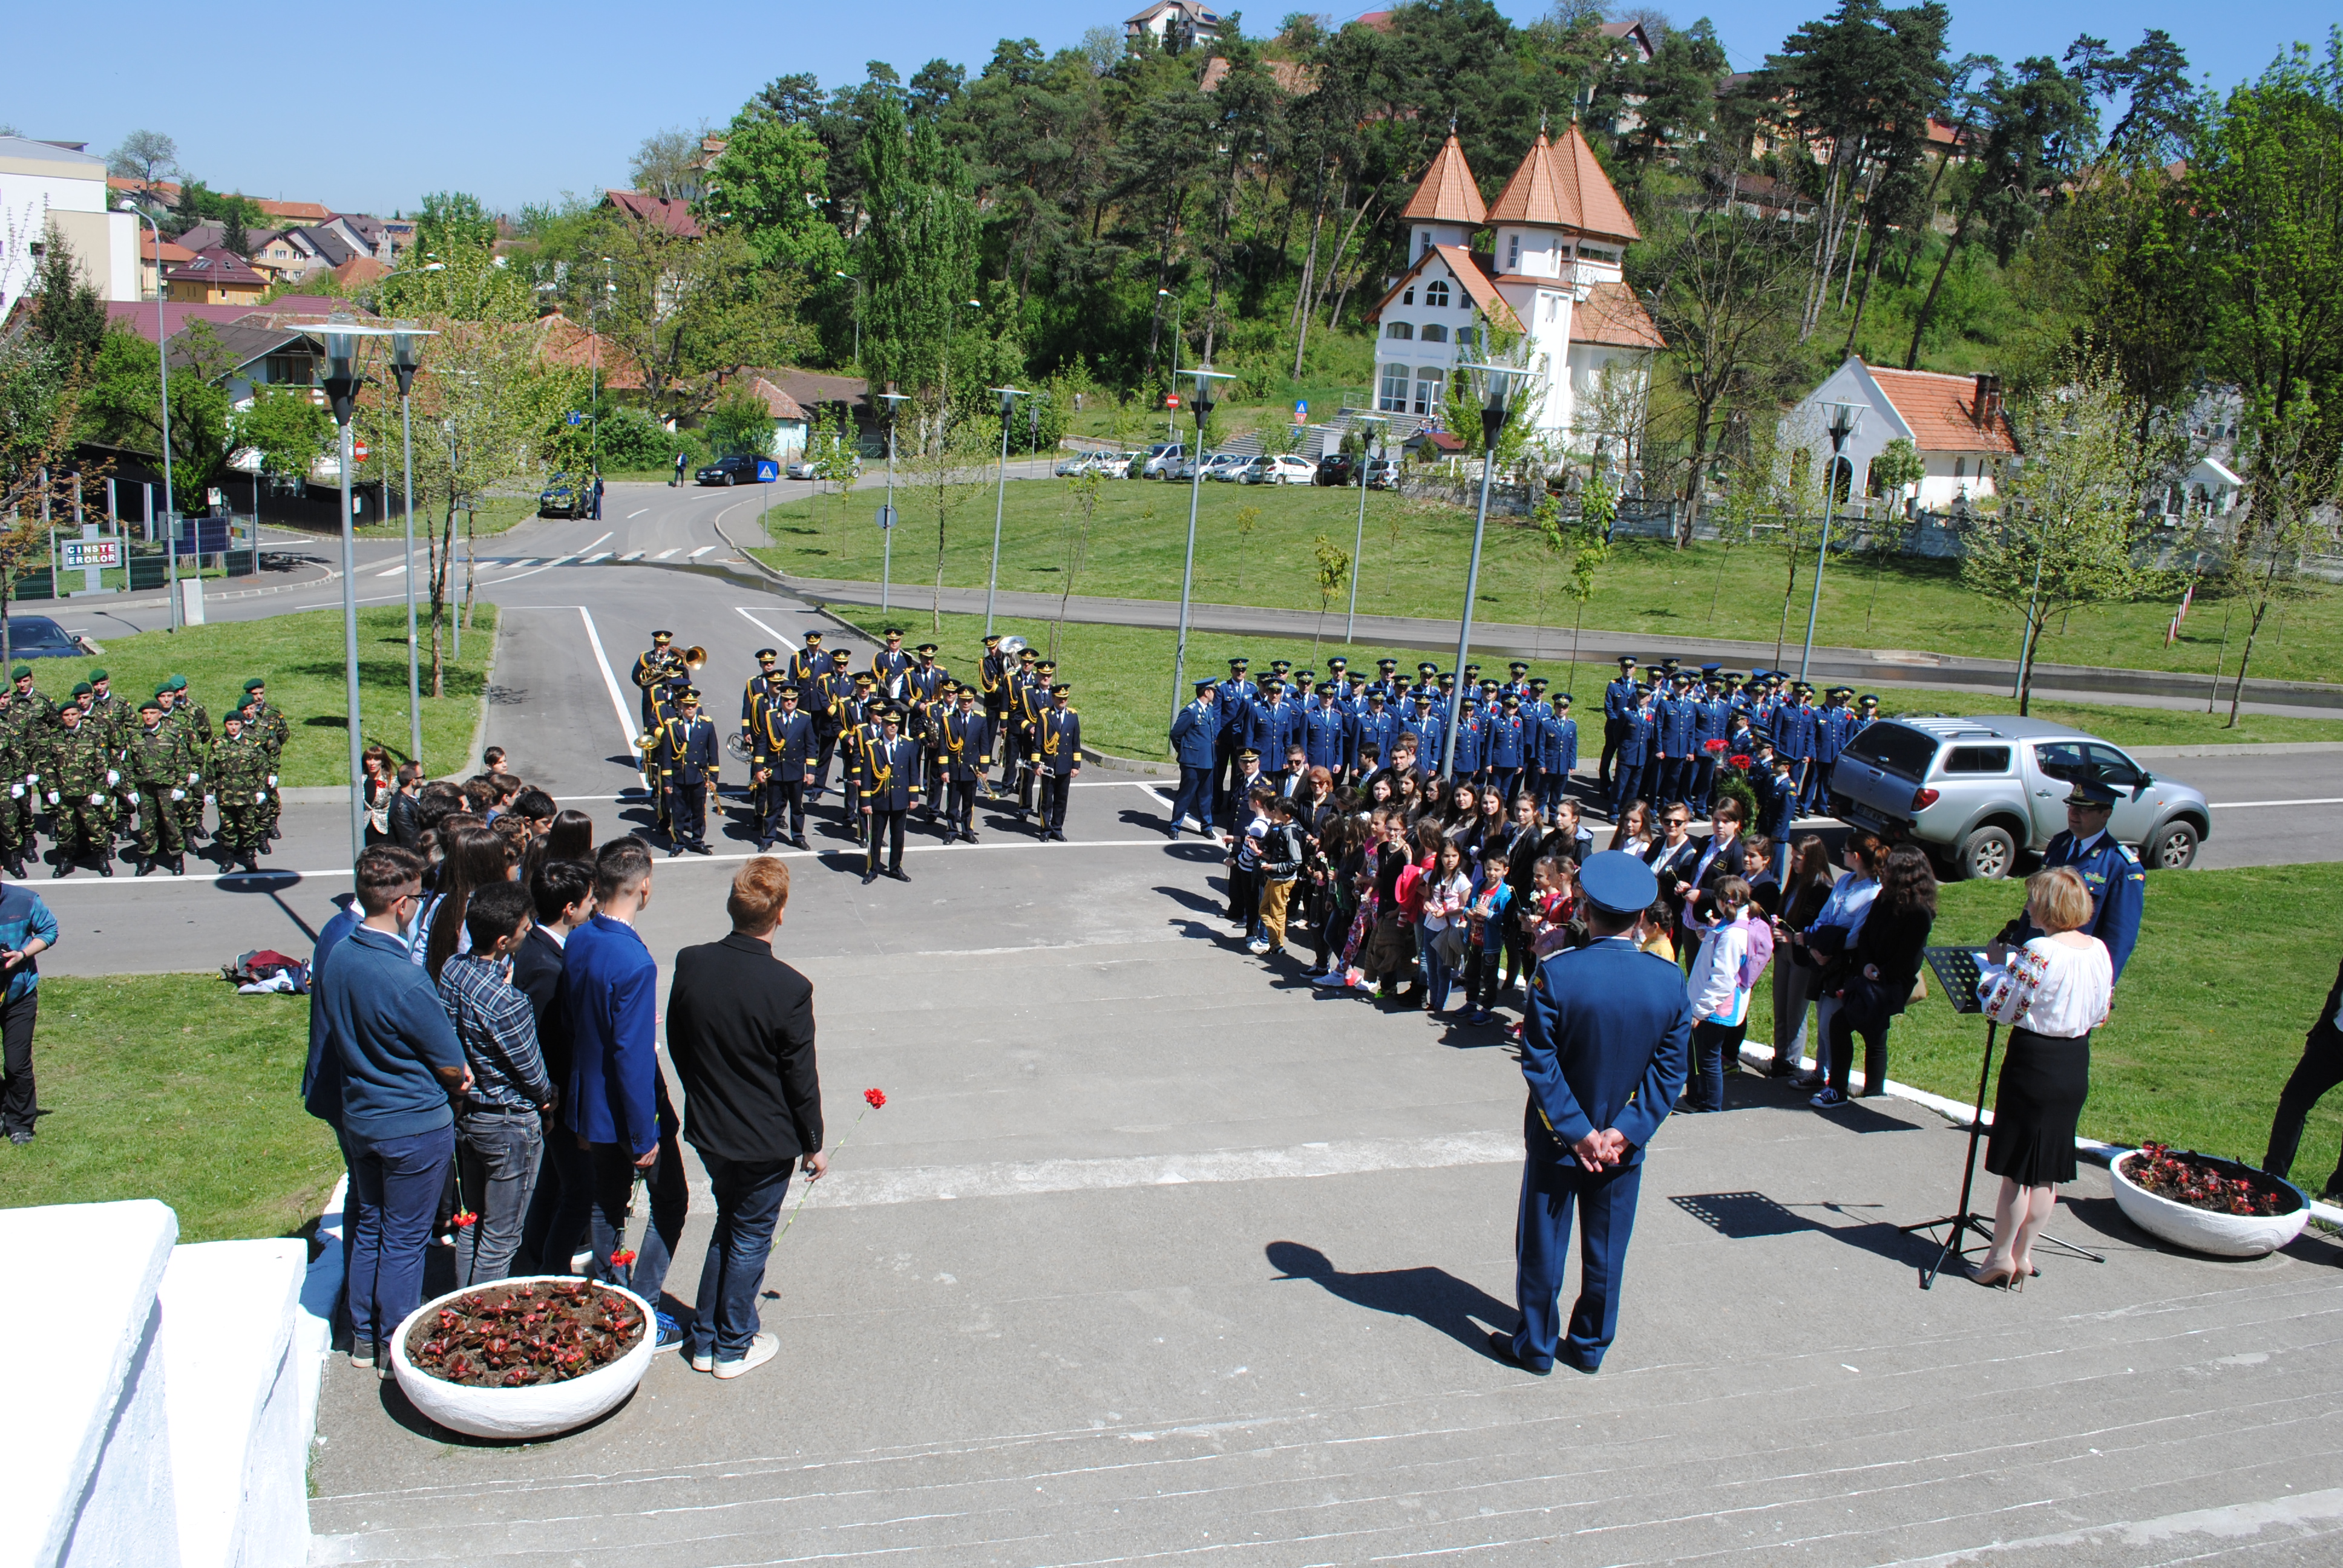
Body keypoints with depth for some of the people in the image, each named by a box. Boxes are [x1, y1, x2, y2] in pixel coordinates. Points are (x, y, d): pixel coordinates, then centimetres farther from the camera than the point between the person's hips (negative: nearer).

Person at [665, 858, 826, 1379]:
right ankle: (733, 1346, 28)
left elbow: (676, 1044, 2)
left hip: (707, 1128, 5)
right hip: (767, 1138, -5)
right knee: (751, 1237, 14)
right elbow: (801, 1077, -15)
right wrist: (813, 1144, -1)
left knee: (729, 1223, 24)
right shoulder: (789, 988, -25)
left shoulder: (690, 964, -11)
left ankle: (706, 1337, 33)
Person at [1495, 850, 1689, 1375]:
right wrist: (1625, 1131, -10)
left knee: (1543, 1245, 13)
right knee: (1606, 1248, 17)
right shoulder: (1671, 982, -11)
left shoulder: (1555, 974, -20)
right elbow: (1668, 1071, -10)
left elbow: (1540, 1063, -19)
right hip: (1624, 1141, 3)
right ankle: (1590, 1346, 29)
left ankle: (1536, 1346, 24)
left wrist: (1576, 1131, -13)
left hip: (1557, 1137, -2)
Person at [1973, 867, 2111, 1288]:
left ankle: (2001, 1257, 14)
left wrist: (2000, 975, 1)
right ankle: (2023, 1254, 23)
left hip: (2033, 1063, -7)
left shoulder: (2038, 952, -21)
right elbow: (2100, 1015, 11)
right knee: (2049, 1169, 14)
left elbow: (1998, 1007, -16)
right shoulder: (2099, 951, 1)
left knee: (2016, 1167, 4)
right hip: (2076, 1065, 7)